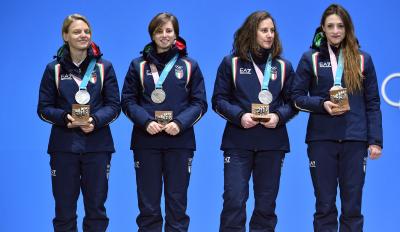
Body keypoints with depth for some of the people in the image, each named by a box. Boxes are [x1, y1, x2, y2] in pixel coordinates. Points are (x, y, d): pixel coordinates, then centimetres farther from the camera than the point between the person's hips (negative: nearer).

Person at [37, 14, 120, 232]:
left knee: (96, 207, 7)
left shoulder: (104, 67, 5)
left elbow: (114, 105, 1)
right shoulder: (54, 69, 4)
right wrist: (65, 118, -17)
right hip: (64, 146, 0)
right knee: (64, 208, 5)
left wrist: (95, 120, -17)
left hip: (97, 145, 0)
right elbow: (44, 108, 2)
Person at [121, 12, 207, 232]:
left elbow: (199, 102, 3)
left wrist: (180, 123, -13)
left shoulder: (189, 65, 6)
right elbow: (128, 101, 4)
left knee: (177, 200, 4)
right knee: (148, 201, 4)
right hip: (146, 140, 0)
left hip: (179, 140, 0)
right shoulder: (139, 65, 7)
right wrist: (146, 122, -13)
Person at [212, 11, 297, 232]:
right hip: (238, 141, -2)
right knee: (234, 200, -7)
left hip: (272, 142, 2)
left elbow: (293, 102, 10)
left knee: (266, 203, 7)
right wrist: (239, 116, -15)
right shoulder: (231, 63, 4)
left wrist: (278, 116, -11)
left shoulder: (283, 66, 10)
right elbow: (218, 100, 2)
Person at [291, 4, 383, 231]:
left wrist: (375, 140, -1)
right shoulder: (311, 58, 4)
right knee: (325, 204, 5)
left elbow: (373, 104, 7)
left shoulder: (363, 59, 6)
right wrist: (322, 104, -13)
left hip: (355, 139, 1)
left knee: (352, 205, 4)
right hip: (321, 138, -1)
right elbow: (297, 96, 5)